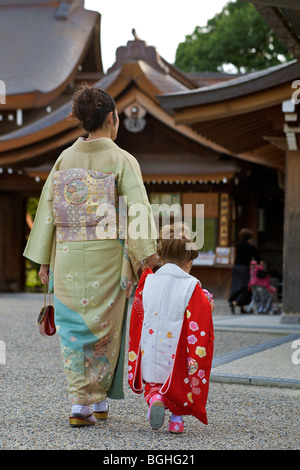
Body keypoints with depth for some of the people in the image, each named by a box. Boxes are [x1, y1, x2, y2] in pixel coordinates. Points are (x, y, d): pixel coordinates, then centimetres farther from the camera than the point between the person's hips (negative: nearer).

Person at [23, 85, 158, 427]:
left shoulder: (66, 158, 5)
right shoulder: (122, 161, -6)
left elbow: (48, 208, 6)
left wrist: (44, 259, 11)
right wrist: (147, 257, -12)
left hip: (68, 257, 3)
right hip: (107, 258, -3)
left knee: (73, 328, 9)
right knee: (104, 328, 10)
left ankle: (79, 404, 5)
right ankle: (98, 399, 17)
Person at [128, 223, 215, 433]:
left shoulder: (147, 282, 0)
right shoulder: (191, 288, -10)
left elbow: (137, 320, 12)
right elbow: (199, 329, -9)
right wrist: (208, 310, 9)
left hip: (149, 357, 2)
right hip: (178, 360, -2)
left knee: (152, 384, 26)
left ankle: (154, 398, -4)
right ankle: (177, 416, 14)